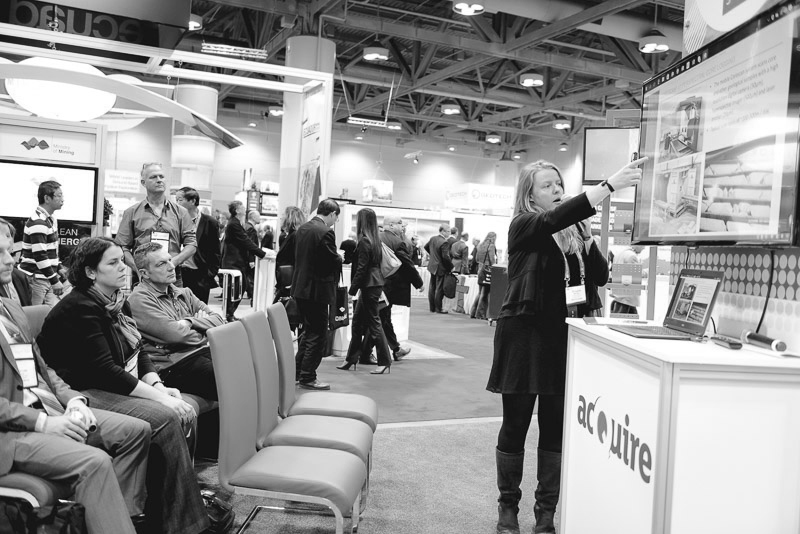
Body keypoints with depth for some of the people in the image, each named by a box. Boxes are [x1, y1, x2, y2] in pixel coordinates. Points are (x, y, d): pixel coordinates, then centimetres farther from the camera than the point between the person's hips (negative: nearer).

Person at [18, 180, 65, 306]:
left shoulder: (51, 219, 12)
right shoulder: (37, 222, -17)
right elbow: (39, 256, -22)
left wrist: (58, 269, 14)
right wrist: (54, 281, -20)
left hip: (47, 277, 9)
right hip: (35, 279, -9)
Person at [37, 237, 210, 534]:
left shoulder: (119, 304, 12)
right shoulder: (80, 308, -15)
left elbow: (138, 354, 12)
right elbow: (104, 370, -21)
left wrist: (158, 385, -7)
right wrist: (158, 397, -22)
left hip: (119, 386, 9)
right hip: (86, 393, -8)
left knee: (186, 413, -12)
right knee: (166, 418, -25)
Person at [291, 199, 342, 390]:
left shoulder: (301, 229, 8)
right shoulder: (325, 233, -19)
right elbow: (334, 262, -18)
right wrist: (340, 257, 4)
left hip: (300, 288, 9)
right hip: (317, 290, -9)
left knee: (308, 331, 22)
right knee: (317, 335, 3)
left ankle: (297, 371, 28)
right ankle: (307, 377, 9)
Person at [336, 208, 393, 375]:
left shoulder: (364, 241, -15)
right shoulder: (375, 239, 11)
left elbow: (362, 268, -17)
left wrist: (353, 288, -11)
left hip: (369, 285, -9)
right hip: (375, 283, 9)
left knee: (373, 322, -3)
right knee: (358, 320, 14)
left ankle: (385, 362, 2)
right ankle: (351, 359, 22)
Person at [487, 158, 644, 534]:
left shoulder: (571, 235, 12)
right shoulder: (524, 226, -6)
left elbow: (600, 276, 6)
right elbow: (556, 217, -27)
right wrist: (611, 184, -33)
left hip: (563, 338, 5)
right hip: (525, 336, -5)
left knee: (556, 428, 8)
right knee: (515, 425, 5)